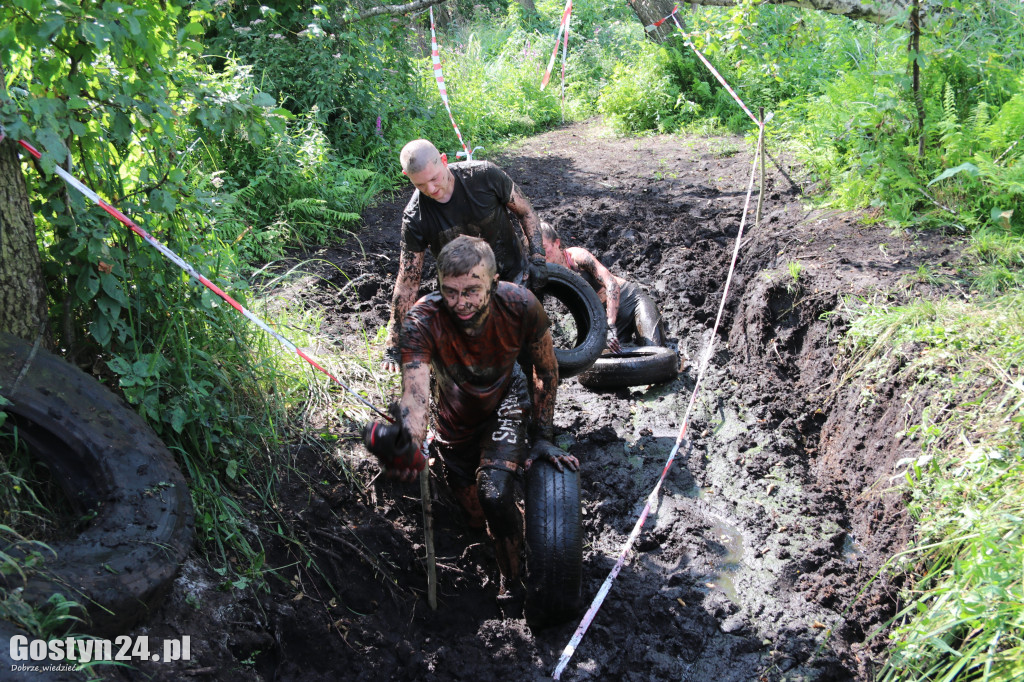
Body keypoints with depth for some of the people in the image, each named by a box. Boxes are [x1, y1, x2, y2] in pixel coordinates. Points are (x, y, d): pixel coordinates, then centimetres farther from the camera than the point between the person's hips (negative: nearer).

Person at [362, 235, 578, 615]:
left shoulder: (520, 306, -31)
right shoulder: (422, 322, -35)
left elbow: (547, 371, -14)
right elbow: (414, 393, -47)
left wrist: (542, 436, -14)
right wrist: (408, 444, -68)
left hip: (506, 404, -1)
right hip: (456, 419, 1)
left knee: (498, 496, -26)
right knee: (477, 519, 14)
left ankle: (512, 583, 1)